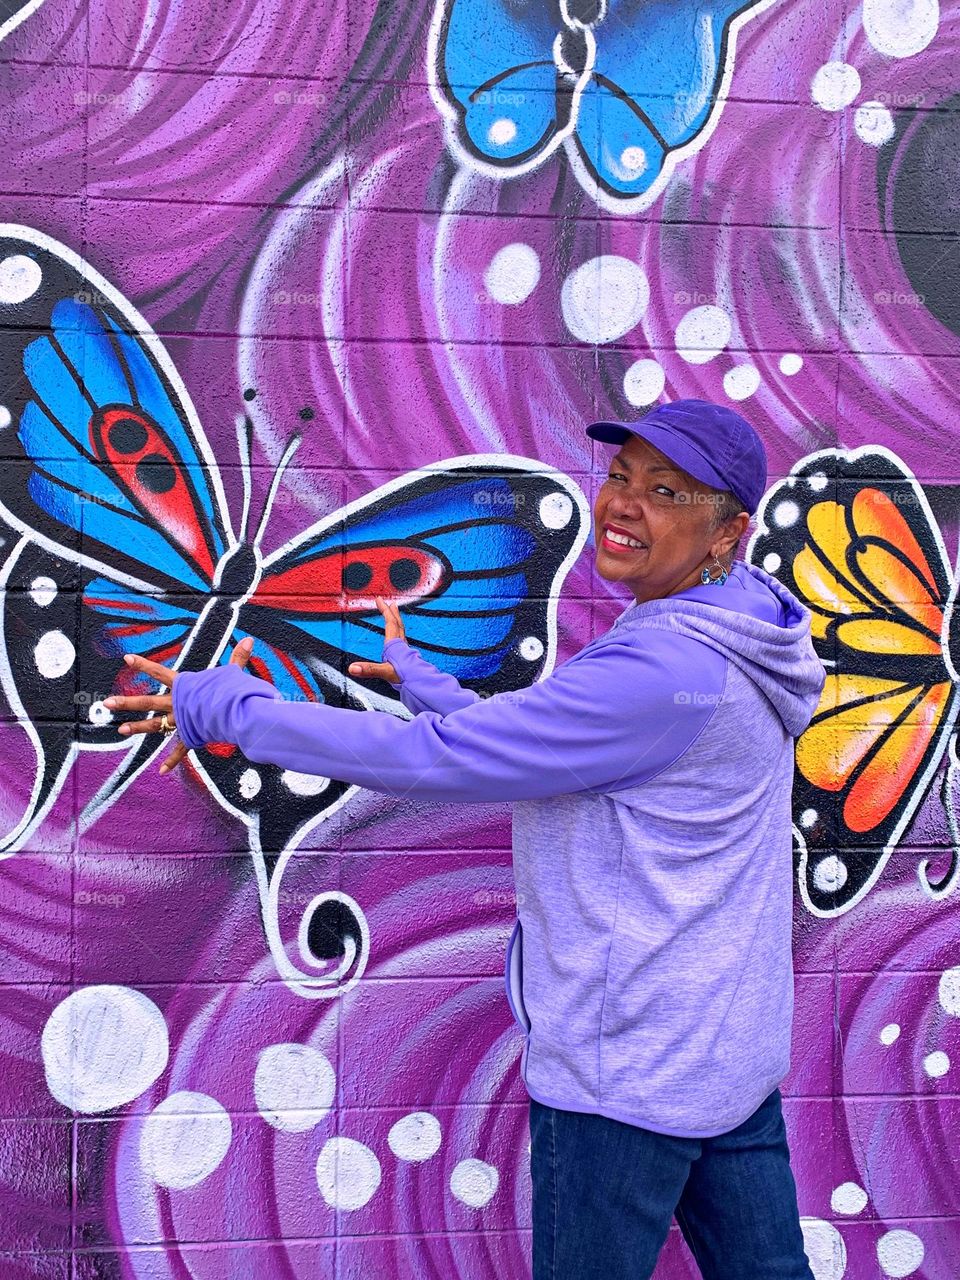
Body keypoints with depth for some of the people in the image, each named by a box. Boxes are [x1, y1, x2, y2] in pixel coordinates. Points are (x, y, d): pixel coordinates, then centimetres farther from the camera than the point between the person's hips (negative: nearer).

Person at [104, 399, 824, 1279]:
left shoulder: (663, 670, -24)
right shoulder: (733, 640, 6)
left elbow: (440, 757, -24)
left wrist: (222, 707, -15)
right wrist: (417, 677, 24)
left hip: (630, 1070, -9)